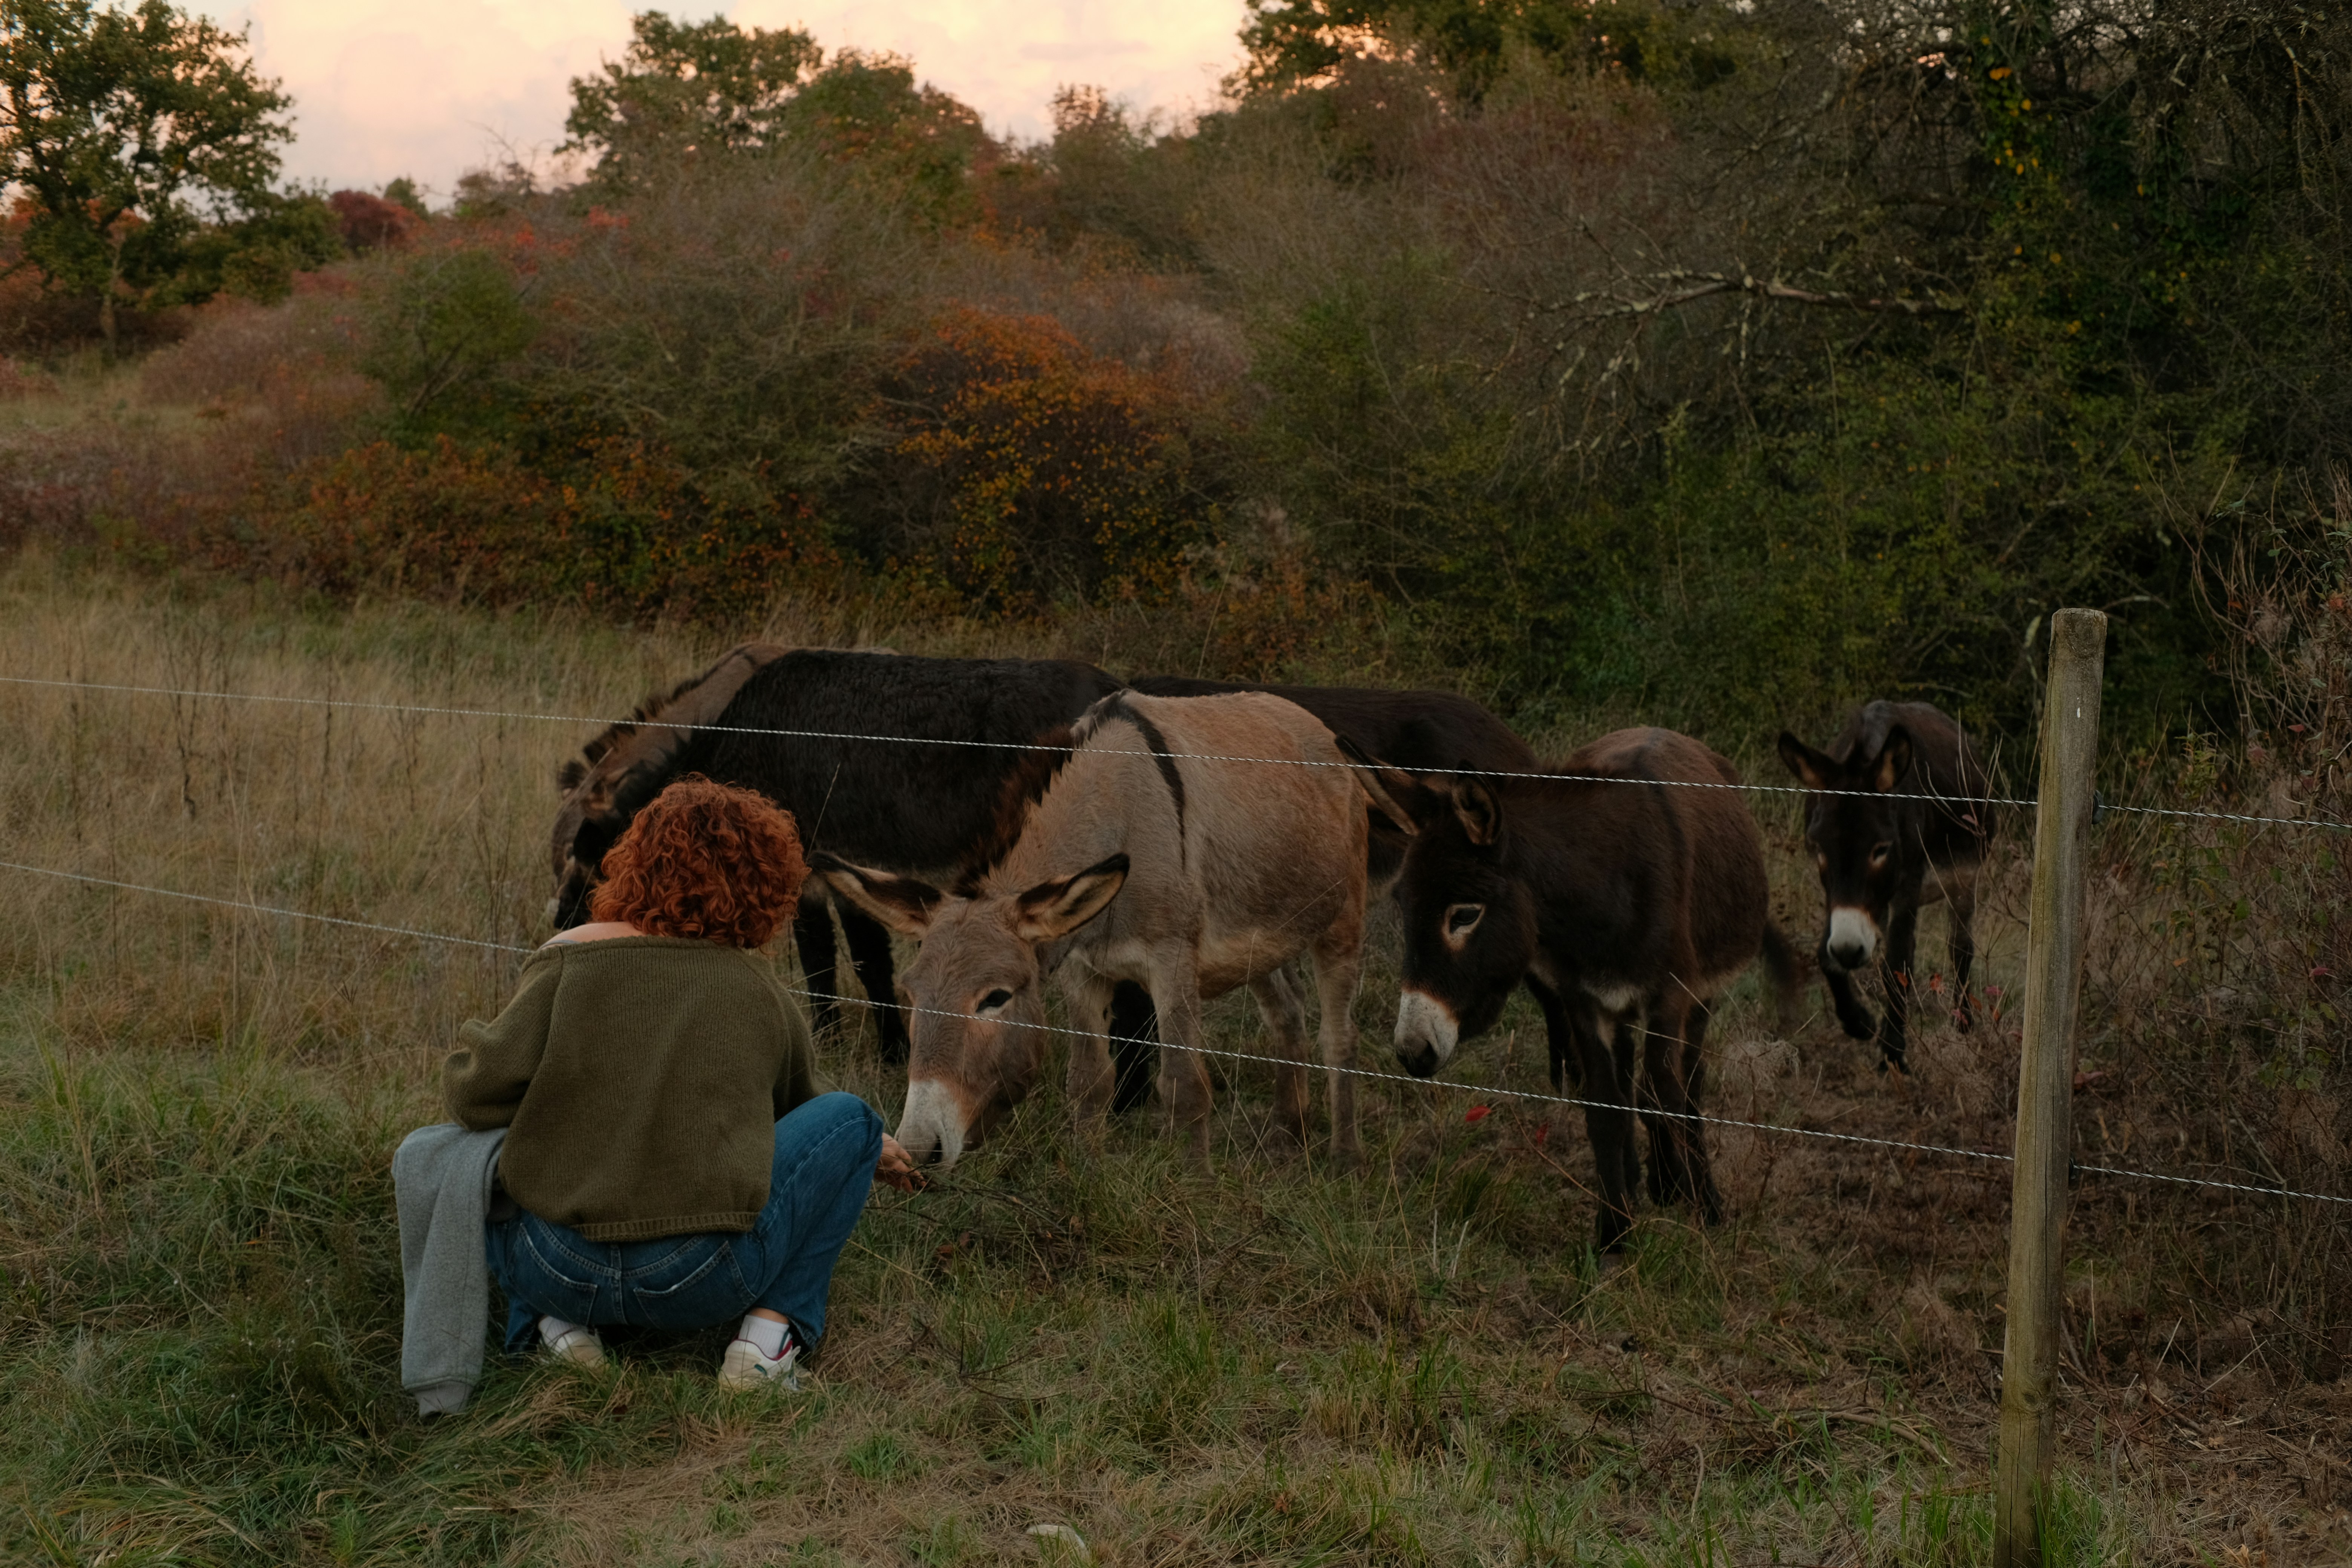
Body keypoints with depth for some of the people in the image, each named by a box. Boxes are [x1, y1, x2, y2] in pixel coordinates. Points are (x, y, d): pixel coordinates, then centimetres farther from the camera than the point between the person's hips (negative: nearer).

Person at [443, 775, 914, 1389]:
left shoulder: (570, 958, -1)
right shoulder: (763, 993, 7)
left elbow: (482, 1093, -7)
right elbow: (792, 1108, 25)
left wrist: (467, 1051, 18)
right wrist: (868, 1150, 47)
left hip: (555, 1271, 1)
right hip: (702, 1280, -1)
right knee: (847, 1119, 18)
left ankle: (555, 1323, 10)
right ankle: (773, 1329, 7)